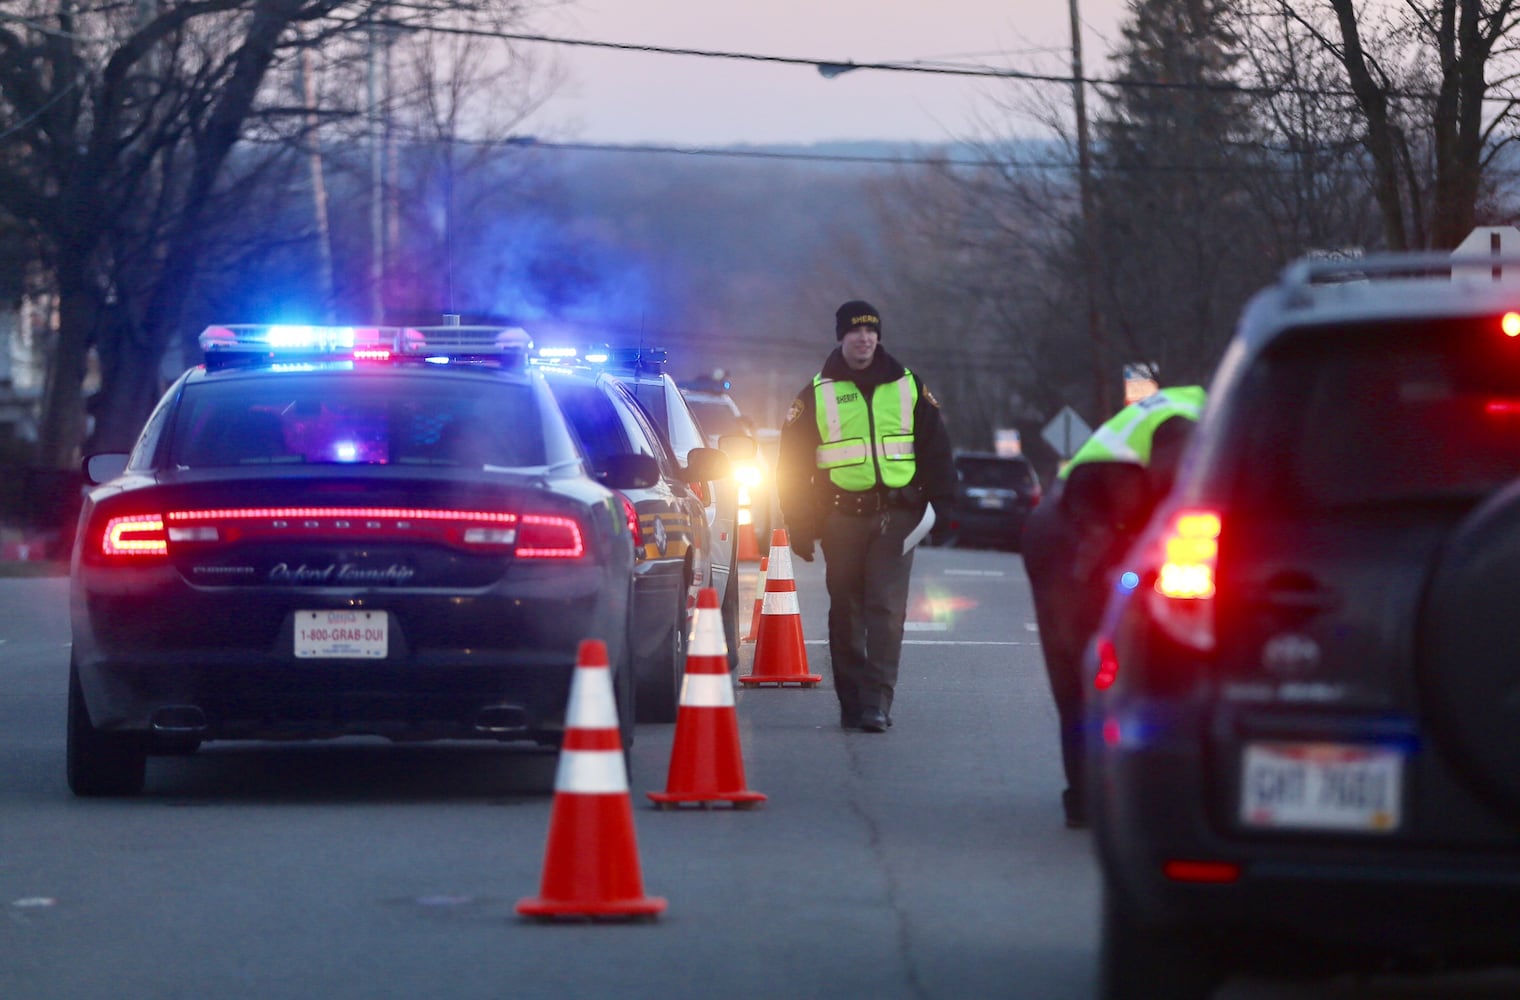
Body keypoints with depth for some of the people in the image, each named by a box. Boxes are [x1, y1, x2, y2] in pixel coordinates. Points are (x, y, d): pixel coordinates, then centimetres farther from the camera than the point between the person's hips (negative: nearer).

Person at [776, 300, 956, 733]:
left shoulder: (908, 386, 10)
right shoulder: (818, 393, 7)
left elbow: (935, 451, 14)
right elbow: (792, 462, 8)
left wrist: (940, 505, 6)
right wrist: (801, 526, 3)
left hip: (895, 516, 0)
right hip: (841, 517, 0)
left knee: (887, 610, -10)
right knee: (847, 612, 4)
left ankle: (876, 702, -13)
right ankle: (852, 702, 11)